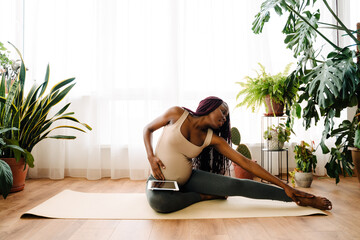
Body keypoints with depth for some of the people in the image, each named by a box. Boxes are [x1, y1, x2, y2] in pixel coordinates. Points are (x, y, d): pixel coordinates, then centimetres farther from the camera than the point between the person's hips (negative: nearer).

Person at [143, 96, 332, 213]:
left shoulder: (212, 139, -7)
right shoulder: (178, 114, -14)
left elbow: (245, 162, -10)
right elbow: (148, 129, 0)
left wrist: (285, 186, -11)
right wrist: (151, 157, -18)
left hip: (188, 178, 2)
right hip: (160, 180, -2)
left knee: (236, 185, -18)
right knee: (157, 201, -40)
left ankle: (298, 198, -5)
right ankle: (204, 196, -14)